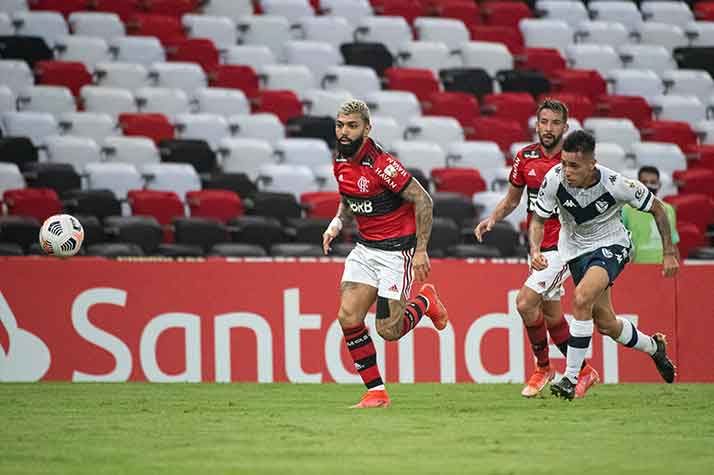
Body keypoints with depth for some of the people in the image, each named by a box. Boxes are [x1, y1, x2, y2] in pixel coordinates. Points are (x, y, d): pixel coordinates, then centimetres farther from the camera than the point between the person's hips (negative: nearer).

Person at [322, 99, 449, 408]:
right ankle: (376, 392, 1)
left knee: (388, 331, -6)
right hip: (365, 248, 7)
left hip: (397, 249, -7)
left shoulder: (382, 164, -22)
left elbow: (423, 200, -19)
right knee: (349, 317, -9)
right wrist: (337, 223, 3)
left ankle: (425, 301, 26)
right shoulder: (340, 162, 2)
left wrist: (421, 250, -18)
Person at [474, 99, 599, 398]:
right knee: (550, 315, 13)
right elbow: (512, 198, 16)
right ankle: (583, 372, 28)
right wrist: (493, 219, -1)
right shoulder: (525, 157, 4)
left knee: (525, 302, -16)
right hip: (538, 246, 6)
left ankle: (543, 368, 2)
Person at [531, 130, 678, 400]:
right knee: (605, 323, 9)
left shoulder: (616, 184, -27)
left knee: (582, 297, -30)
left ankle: (570, 378, -21)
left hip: (611, 245, -4)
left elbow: (657, 209, -10)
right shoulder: (554, 180, -22)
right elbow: (539, 219, -8)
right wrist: (535, 250, -28)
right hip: (575, 248, 4)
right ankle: (654, 347, 41)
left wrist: (669, 253, -8)